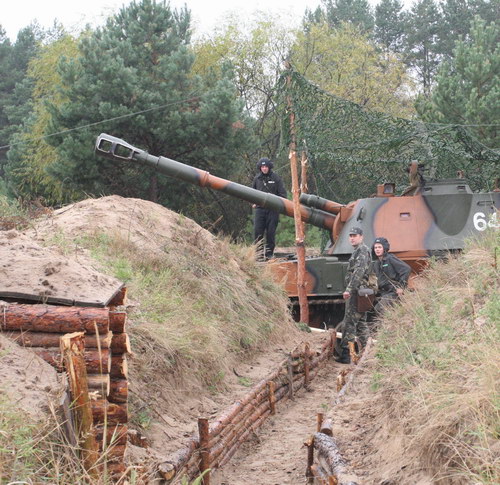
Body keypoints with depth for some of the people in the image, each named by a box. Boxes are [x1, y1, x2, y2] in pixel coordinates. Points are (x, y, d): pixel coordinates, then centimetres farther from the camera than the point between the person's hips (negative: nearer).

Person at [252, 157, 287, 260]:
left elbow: (282, 193, 2)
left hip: (273, 209, -3)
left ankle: (269, 254, 7)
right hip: (260, 208, 3)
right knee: (257, 231, -5)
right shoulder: (257, 178, 11)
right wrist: (254, 202, 12)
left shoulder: (275, 177, 1)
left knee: (270, 232, -1)